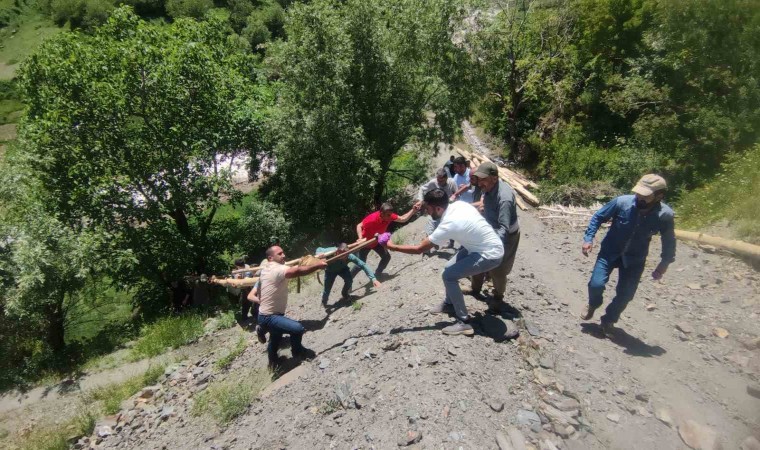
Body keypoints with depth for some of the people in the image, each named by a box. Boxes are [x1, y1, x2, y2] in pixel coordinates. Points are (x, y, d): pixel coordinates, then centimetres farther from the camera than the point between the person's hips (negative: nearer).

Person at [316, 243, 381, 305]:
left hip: (342, 269, 1)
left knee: (349, 280, -26)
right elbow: (319, 249, -21)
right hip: (330, 271, -1)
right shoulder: (330, 251, -41)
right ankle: (324, 303, 29)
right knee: (327, 290, -8)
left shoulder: (350, 256, -39)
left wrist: (373, 278, -44)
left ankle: (344, 294, 9)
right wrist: (319, 254, -47)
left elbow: (363, 265, -37)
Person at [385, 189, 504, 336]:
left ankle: (463, 322, -2)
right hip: (484, 245, 9)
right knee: (449, 268, 14)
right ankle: (449, 304, 35)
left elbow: (419, 249, -20)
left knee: (448, 276, -11)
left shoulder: (449, 224, -27)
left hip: (490, 255, -9)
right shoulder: (459, 204, -5)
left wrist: (393, 247, -9)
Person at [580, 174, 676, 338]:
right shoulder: (622, 202, -25)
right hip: (610, 252, -1)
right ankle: (593, 305, 22)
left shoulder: (665, 215, -20)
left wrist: (664, 263, 0)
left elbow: (669, 241, -1)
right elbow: (598, 217, -9)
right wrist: (589, 238, -15)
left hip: (634, 259, 1)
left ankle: (609, 320, 28)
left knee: (625, 295, 1)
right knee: (596, 284, -13)